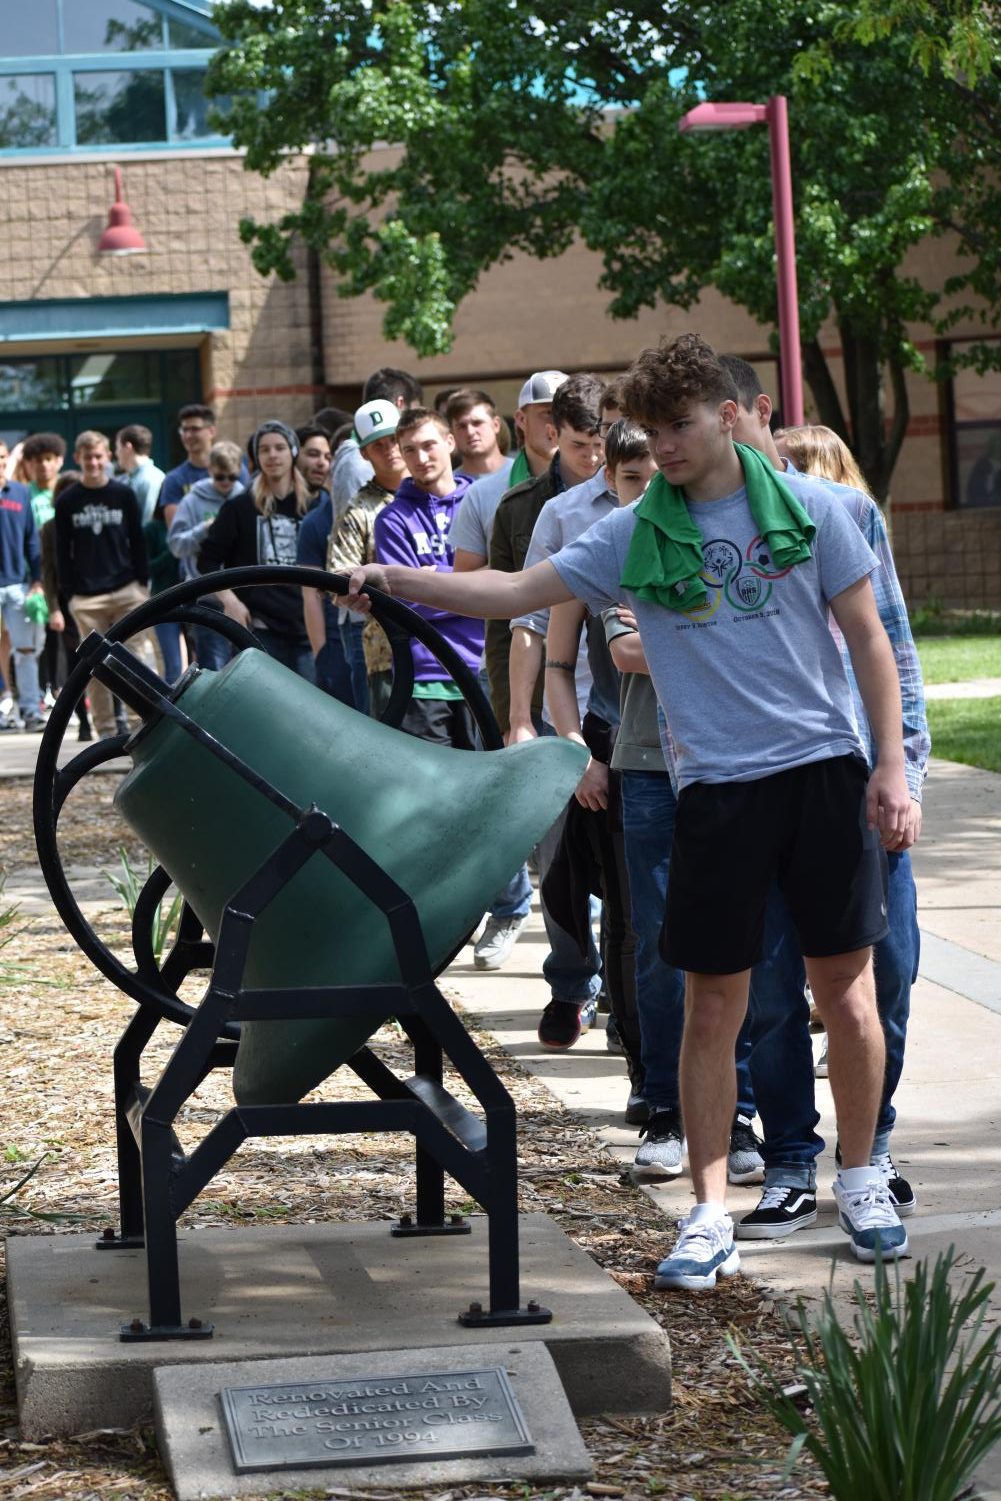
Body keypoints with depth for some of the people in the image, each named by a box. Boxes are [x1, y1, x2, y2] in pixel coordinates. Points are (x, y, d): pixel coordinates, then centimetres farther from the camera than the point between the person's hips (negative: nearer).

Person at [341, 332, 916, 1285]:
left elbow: (868, 638, 3)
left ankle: (860, 1185, 22)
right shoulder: (633, 537, 2)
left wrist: (890, 767, -2)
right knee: (712, 1005, 2)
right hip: (716, 785, 1)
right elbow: (514, 592, 1)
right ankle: (711, 1215, 9)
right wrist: (392, 581, -11)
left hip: (825, 768, 0)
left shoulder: (805, 508, 0)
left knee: (845, 989, 5)